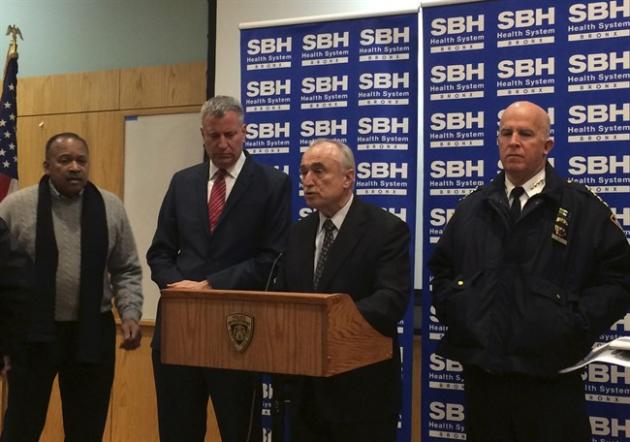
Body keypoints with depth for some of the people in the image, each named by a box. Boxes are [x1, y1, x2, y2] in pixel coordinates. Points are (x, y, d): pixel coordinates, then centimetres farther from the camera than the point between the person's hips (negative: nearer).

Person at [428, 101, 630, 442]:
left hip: (551, 379, -3)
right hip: (481, 373, 4)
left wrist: (576, 323, -10)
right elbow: (441, 268, 21)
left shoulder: (585, 208, 0)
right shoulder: (472, 208, 12)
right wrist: (452, 309, 5)